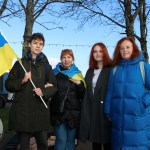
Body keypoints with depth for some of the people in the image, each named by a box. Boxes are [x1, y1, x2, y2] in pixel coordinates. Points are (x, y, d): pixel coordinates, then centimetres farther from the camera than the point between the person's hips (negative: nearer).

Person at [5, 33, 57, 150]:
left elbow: (54, 86, 9)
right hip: (22, 111, -2)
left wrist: (44, 92, -11)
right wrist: (22, 81, -13)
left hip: (41, 112, 2)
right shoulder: (20, 63, 6)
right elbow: (8, 84, 5)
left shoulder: (46, 66, 11)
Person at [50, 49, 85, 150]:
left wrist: (80, 84, -11)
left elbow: (83, 95, 5)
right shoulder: (55, 73, 5)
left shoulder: (78, 74, 8)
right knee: (61, 139, -5)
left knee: (71, 139, 9)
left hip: (73, 112, 2)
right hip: (58, 111, -1)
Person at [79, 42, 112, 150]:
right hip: (92, 109, 5)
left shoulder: (111, 69, -3)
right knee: (95, 140, 12)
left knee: (107, 141, 1)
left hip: (105, 109, -5)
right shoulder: (90, 71, 16)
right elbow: (87, 91, 15)